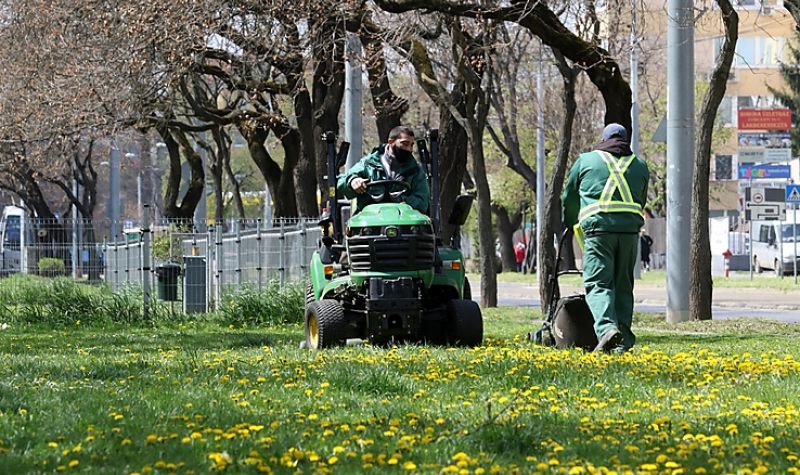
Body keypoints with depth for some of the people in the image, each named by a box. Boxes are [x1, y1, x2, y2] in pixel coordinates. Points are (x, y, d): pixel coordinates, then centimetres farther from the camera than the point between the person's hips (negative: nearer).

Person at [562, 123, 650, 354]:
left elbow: (569, 197, 24)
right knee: (623, 285, 11)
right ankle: (623, 341, 9)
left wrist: (569, 224, 41)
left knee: (598, 283, -7)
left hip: (598, 228, -3)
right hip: (630, 230, 3)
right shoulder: (640, 166, 21)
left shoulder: (586, 161, 14)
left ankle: (607, 328, -29)